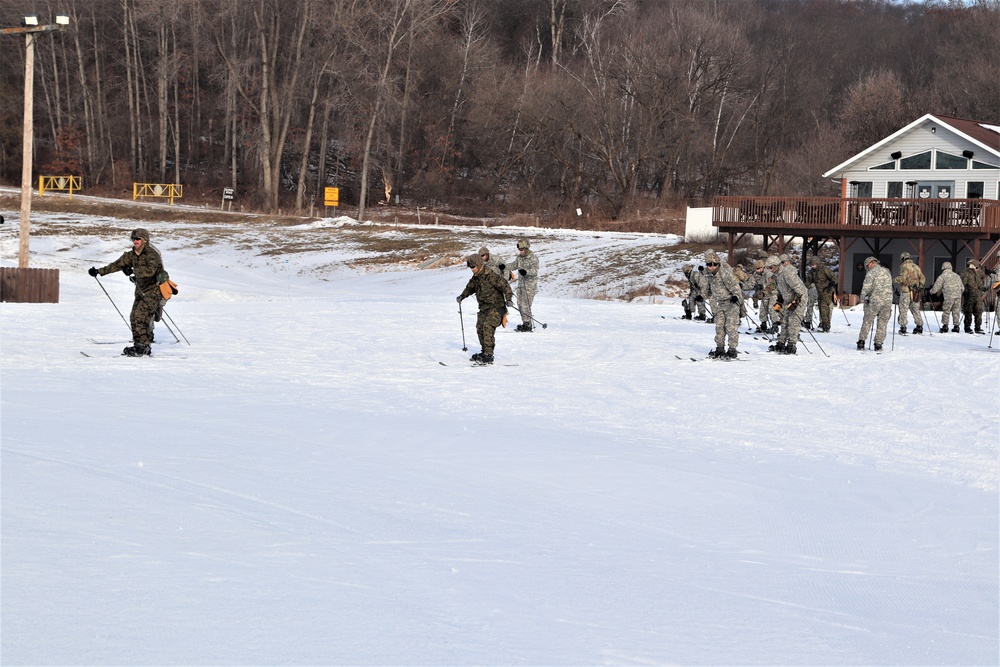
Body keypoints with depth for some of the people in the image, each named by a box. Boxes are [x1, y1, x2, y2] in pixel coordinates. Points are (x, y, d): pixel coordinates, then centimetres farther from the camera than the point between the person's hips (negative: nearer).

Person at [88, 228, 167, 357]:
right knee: (134, 317, 0)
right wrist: (99, 271, 7)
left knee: (140, 315, -19)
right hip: (141, 290, 8)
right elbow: (117, 265, 11)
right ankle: (139, 345, 6)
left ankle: (143, 346, -18)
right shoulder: (132, 254, 7)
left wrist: (132, 271, -34)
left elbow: (150, 270, -35)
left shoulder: (151, 254, -18)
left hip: (154, 289, -8)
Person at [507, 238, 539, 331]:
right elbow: (514, 265, 21)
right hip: (521, 283, 8)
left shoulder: (533, 258, -13)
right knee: (520, 304, 9)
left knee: (525, 304, -12)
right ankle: (525, 323, 19)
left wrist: (526, 271, -42)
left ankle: (527, 325, -6)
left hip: (530, 284, -8)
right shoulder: (519, 257, 9)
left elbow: (534, 270, -23)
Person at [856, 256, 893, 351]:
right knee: (882, 324, 9)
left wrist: (863, 297, -1)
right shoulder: (887, 272, 15)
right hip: (887, 300, 4)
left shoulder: (871, 273, -6)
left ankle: (861, 342, 7)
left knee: (867, 322, 6)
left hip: (875, 300, -4)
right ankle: (878, 344, 8)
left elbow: (866, 287, -16)